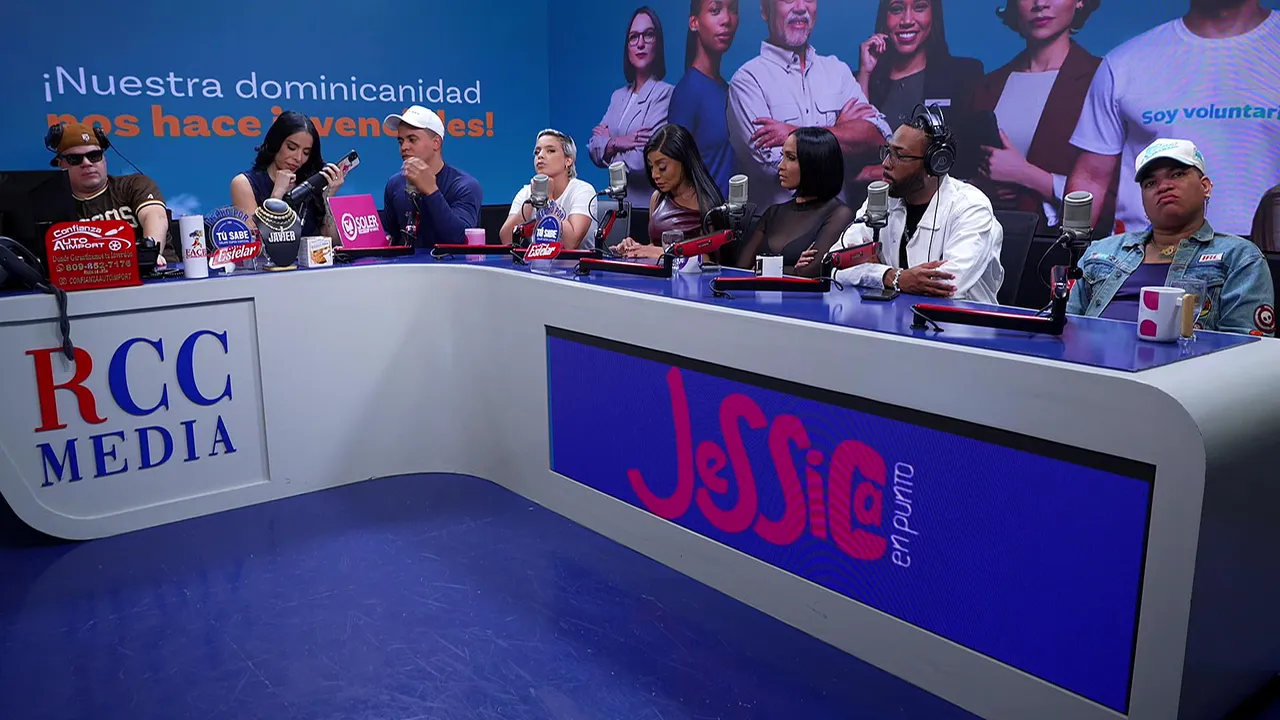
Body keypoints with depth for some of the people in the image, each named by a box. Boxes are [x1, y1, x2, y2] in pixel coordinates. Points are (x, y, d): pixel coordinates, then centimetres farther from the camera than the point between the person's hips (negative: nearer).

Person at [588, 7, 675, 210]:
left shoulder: (666, 94, -11)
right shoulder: (618, 96, 11)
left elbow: (644, 161, -19)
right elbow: (593, 150, 4)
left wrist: (608, 143, -2)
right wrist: (618, 142, -15)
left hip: (649, 206, -6)